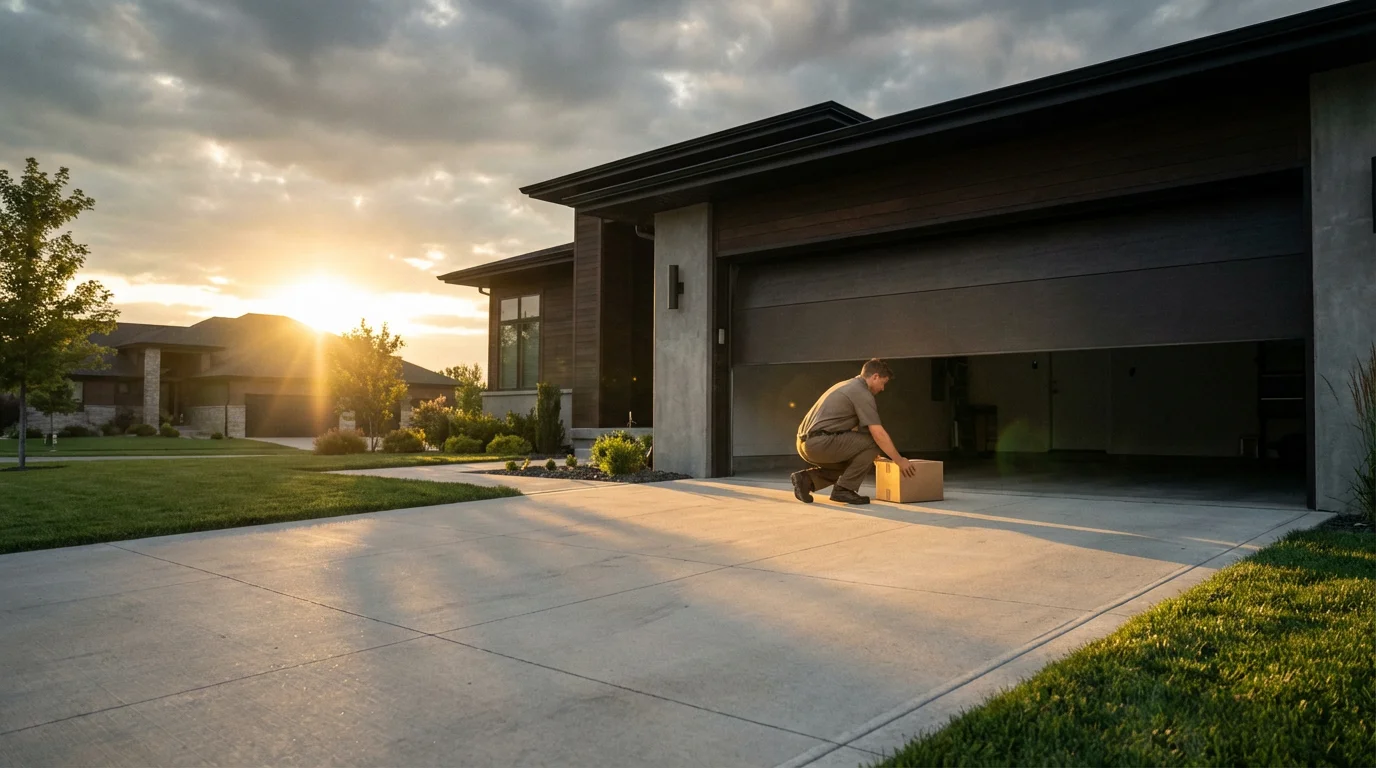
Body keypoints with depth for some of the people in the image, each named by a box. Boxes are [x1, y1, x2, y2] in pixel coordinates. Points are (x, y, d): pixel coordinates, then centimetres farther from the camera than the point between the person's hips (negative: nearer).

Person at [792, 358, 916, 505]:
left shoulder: (847, 386, 25)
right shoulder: (862, 393, -6)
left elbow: (852, 431, 36)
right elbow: (878, 435, -11)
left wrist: (871, 455, 40)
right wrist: (900, 461, -1)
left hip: (807, 443, 10)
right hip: (821, 443, -10)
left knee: (849, 464, 27)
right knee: (872, 442, -3)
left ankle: (807, 479, 9)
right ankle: (844, 489, 0)